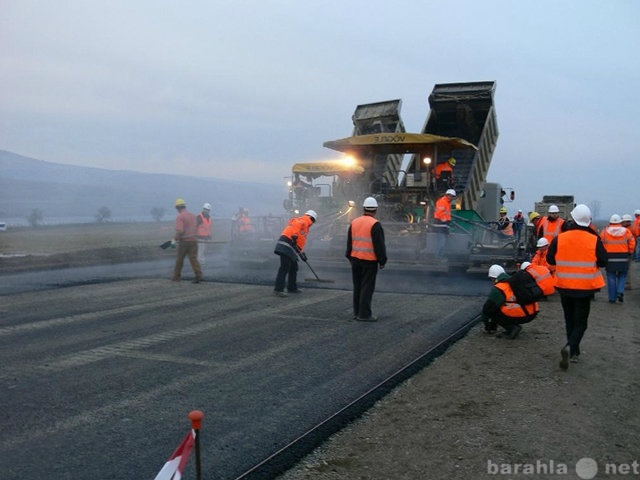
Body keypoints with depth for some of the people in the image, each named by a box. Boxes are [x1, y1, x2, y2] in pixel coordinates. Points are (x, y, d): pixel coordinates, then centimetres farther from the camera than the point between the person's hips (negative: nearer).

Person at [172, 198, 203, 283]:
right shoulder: (192, 215, 11)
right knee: (193, 258, 1)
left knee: (179, 259, 10)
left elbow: (179, 231, -20)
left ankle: (176, 276, 21)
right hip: (194, 240, 5)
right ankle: (199, 275, -15)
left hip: (184, 241, -5)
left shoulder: (179, 216, -10)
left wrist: (175, 239, -8)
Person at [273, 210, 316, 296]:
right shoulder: (305, 220, 1)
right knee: (284, 268, -13)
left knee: (293, 267, 18)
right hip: (286, 245, -10)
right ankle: (278, 289, -16)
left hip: (290, 248, 10)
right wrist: (294, 235, -32)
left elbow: (301, 240, 32)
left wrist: (302, 252, 30)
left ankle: (292, 288, 27)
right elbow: (296, 224, -23)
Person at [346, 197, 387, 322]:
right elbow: (380, 245, -12)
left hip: (355, 259, 6)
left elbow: (349, 242, 14)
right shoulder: (375, 225, -13)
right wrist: (382, 260, -4)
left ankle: (357, 312, 19)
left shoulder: (354, 222, 7)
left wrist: (350, 257, 22)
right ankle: (364, 314, -2)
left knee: (357, 287, 14)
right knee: (367, 288, -2)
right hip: (369, 261, -6)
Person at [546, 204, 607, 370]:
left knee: (570, 320, 18)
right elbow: (603, 262, -5)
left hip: (565, 286, 2)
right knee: (580, 322, 6)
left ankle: (573, 353, 25)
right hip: (585, 287, -2)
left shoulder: (559, 239, -9)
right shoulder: (594, 240, -12)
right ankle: (570, 348, -18)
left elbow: (550, 259, -1)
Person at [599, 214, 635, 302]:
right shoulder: (626, 231, 1)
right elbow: (632, 243, -1)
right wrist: (629, 252, 12)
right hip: (623, 258, 0)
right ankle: (620, 292, -4)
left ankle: (612, 298, 6)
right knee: (622, 276, 16)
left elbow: (600, 244, -4)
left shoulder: (605, 231, -1)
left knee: (611, 278, 5)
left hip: (610, 258, 0)